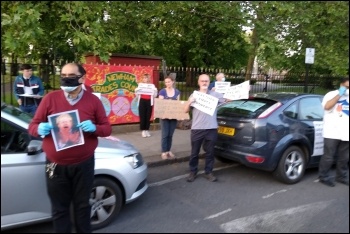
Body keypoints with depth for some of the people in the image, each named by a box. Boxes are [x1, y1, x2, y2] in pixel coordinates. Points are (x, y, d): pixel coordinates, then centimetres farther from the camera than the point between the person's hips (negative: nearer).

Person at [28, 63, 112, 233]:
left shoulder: (93, 100, -1)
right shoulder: (50, 98, -1)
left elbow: (107, 128, 1)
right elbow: (32, 126, 3)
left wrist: (94, 128, -21)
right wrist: (40, 129, -20)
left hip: (84, 164, 0)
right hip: (56, 165, 0)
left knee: (82, 206, 17)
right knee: (59, 209, 12)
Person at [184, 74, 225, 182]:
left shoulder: (215, 94, 6)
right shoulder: (194, 95, 10)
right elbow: (186, 110, 9)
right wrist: (189, 102, -10)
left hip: (211, 129, 0)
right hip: (196, 129, 1)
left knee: (209, 152, 9)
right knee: (194, 152, 8)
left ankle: (208, 172, 23)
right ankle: (193, 172, 23)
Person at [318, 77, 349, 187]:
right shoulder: (332, 94, 1)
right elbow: (327, 106, -18)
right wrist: (339, 94, -13)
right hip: (332, 133, -5)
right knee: (328, 157, -1)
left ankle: (341, 176, 27)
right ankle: (324, 177, 11)